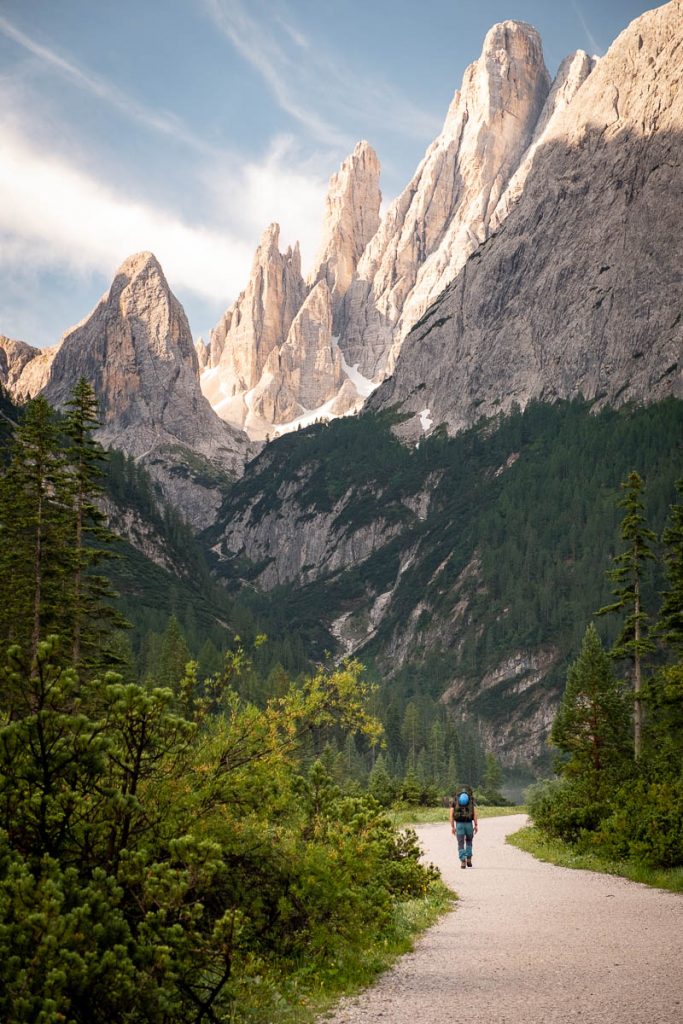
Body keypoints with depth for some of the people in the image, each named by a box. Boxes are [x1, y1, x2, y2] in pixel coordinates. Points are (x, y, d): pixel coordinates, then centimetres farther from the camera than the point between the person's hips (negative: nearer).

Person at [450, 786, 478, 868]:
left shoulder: (454, 799, 9)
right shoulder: (472, 799, 8)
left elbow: (451, 814, 1)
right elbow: (474, 812, -4)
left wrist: (452, 827, 4)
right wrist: (476, 825, -3)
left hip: (459, 824, 0)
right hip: (469, 824, 0)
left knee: (461, 844, 6)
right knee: (469, 841, 22)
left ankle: (463, 862, -5)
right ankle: (468, 859, 12)